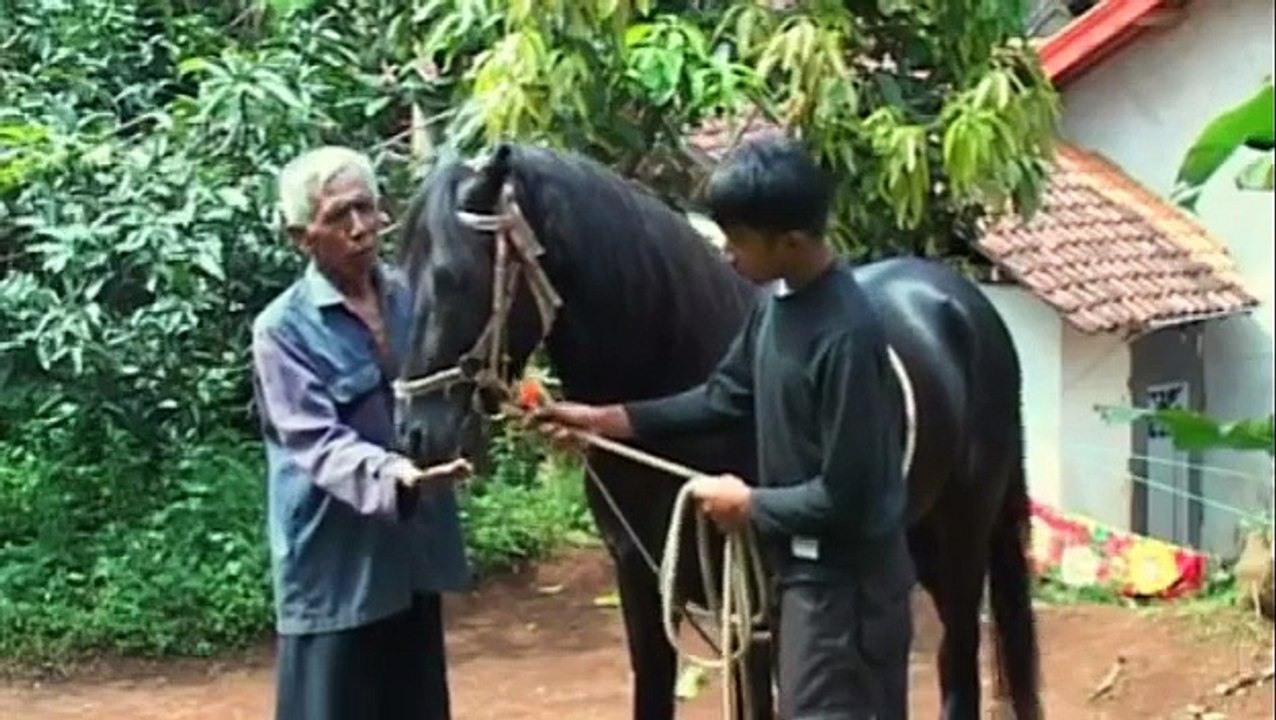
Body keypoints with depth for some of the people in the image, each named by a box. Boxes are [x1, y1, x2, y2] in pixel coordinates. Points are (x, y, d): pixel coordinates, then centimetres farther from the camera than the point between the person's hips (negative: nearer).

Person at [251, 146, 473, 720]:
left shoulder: (409, 296, 5)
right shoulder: (283, 329, -12)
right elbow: (317, 442, -21)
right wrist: (392, 475, -39)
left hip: (415, 546, 6)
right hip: (334, 560, -6)